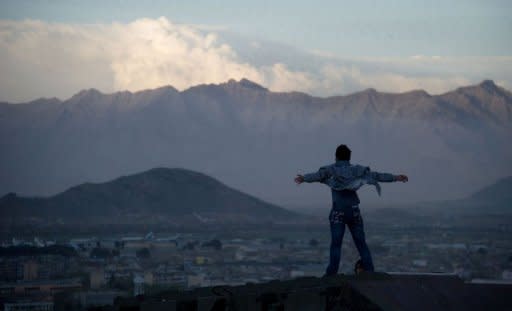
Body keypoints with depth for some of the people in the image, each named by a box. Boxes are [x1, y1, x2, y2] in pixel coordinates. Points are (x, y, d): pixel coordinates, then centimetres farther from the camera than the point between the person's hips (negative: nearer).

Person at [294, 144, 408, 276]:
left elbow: (317, 175, -19)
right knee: (361, 243, 7)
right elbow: (377, 176, 10)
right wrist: (395, 177, 17)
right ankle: (369, 271, 6)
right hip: (354, 211, 3)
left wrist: (303, 178, -32)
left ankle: (332, 273, -17)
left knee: (336, 244, -8)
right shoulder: (357, 170, 9)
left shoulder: (331, 170, 1)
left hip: (338, 212, -3)